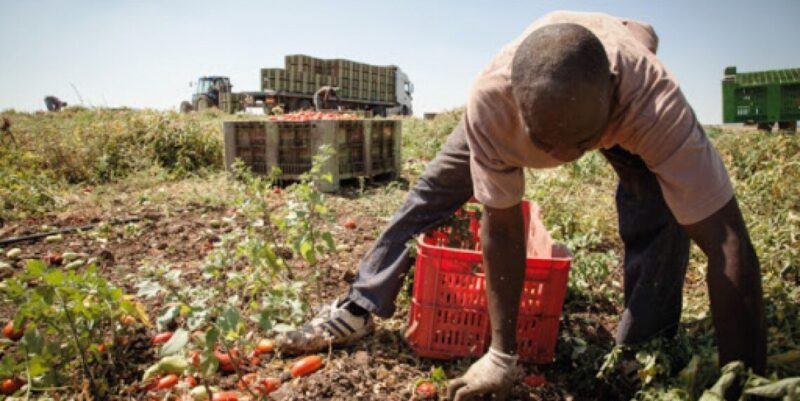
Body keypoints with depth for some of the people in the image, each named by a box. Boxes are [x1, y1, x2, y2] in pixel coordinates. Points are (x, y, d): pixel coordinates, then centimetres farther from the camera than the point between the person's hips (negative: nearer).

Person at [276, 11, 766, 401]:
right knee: (434, 188, -5)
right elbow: (502, 228, -32)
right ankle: (359, 309, 9)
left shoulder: (654, 102, -46)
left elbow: (729, 243, -43)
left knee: (657, 209, -26)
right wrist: (502, 355, -26)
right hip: (526, 96, 1)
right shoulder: (491, 101, -42)